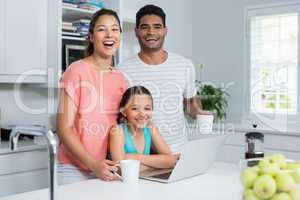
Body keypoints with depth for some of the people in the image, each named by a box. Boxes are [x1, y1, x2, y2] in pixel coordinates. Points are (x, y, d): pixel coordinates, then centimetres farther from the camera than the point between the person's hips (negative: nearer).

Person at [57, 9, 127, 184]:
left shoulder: (120, 78, 5)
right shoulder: (77, 71, -11)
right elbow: (64, 128, -12)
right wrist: (93, 163, -20)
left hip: (107, 169, 5)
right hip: (74, 169, -5)